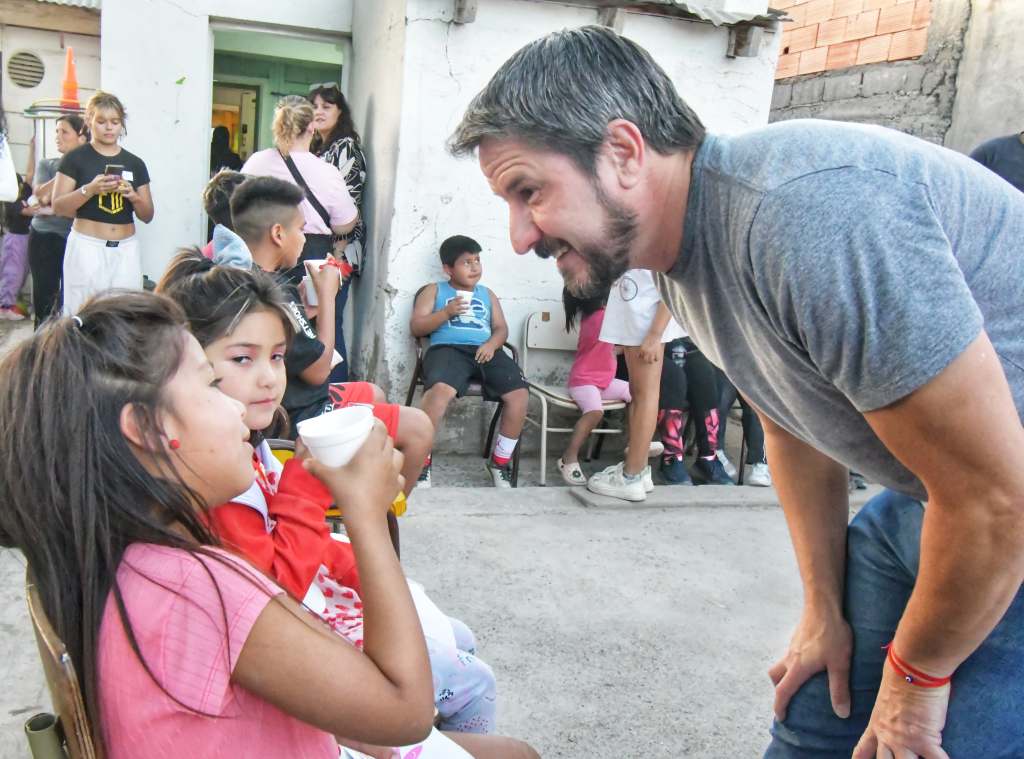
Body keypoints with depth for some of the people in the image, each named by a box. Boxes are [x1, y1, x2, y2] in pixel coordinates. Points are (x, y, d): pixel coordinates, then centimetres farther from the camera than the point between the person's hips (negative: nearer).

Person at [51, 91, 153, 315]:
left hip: (126, 249, 3)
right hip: (87, 246, -3)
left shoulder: (135, 163, 11)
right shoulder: (75, 158, 2)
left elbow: (147, 216, 12)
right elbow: (58, 207, -4)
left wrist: (133, 196, -8)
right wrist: (90, 189, -18)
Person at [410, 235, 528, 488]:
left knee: (519, 394, -21)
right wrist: (446, 312, -7)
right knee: (440, 390, -37)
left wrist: (492, 344, -4)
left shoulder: (487, 294, 30)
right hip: (448, 348, -4)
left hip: (485, 351, 4)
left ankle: (500, 462, -3)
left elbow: (501, 328, 19)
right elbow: (416, 327, 8)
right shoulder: (434, 290, 19)